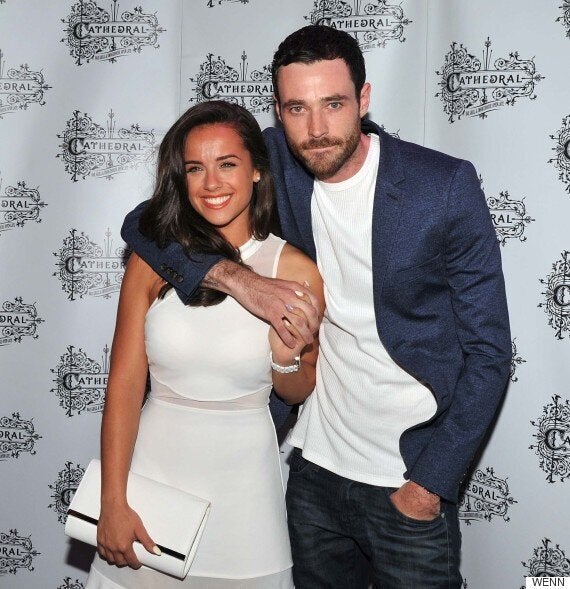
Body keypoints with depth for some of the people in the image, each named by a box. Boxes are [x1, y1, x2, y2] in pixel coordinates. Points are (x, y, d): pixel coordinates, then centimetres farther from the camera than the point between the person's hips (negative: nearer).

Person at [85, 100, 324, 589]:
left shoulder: (296, 271, -9)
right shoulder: (154, 260, -7)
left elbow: (300, 392, 4)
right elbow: (125, 383, -7)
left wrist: (286, 358, -18)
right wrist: (113, 503, -8)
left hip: (243, 472, 0)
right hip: (154, 467, 1)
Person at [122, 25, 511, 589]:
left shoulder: (446, 187, -15)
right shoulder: (273, 161, -7)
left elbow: (489, 352, -10)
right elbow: (142, 222, -6)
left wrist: (432, 481, -12)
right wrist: (234, 275, -23)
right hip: (313, 466, 3)